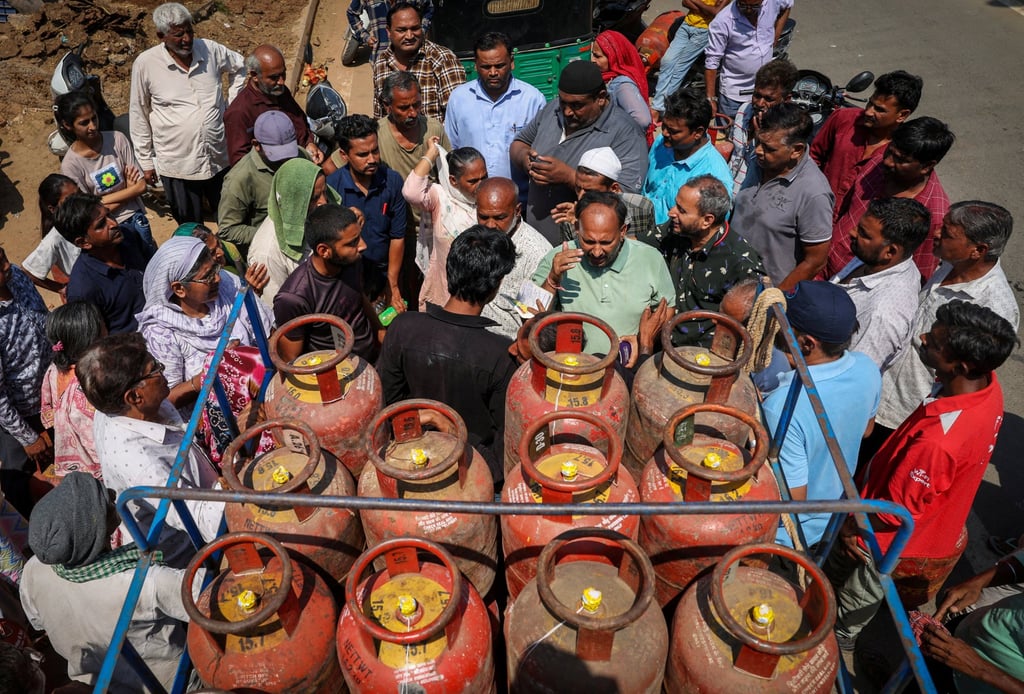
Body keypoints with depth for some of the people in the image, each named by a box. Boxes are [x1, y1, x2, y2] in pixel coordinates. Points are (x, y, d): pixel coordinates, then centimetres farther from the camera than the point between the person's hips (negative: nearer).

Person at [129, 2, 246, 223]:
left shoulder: (210, 50, -4)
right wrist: (146, 161, 4)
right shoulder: (145, 64, -9)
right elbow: (139, 115, 0)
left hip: (220, 157, 2)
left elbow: (239, 67, 18)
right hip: (177, 164, -2)